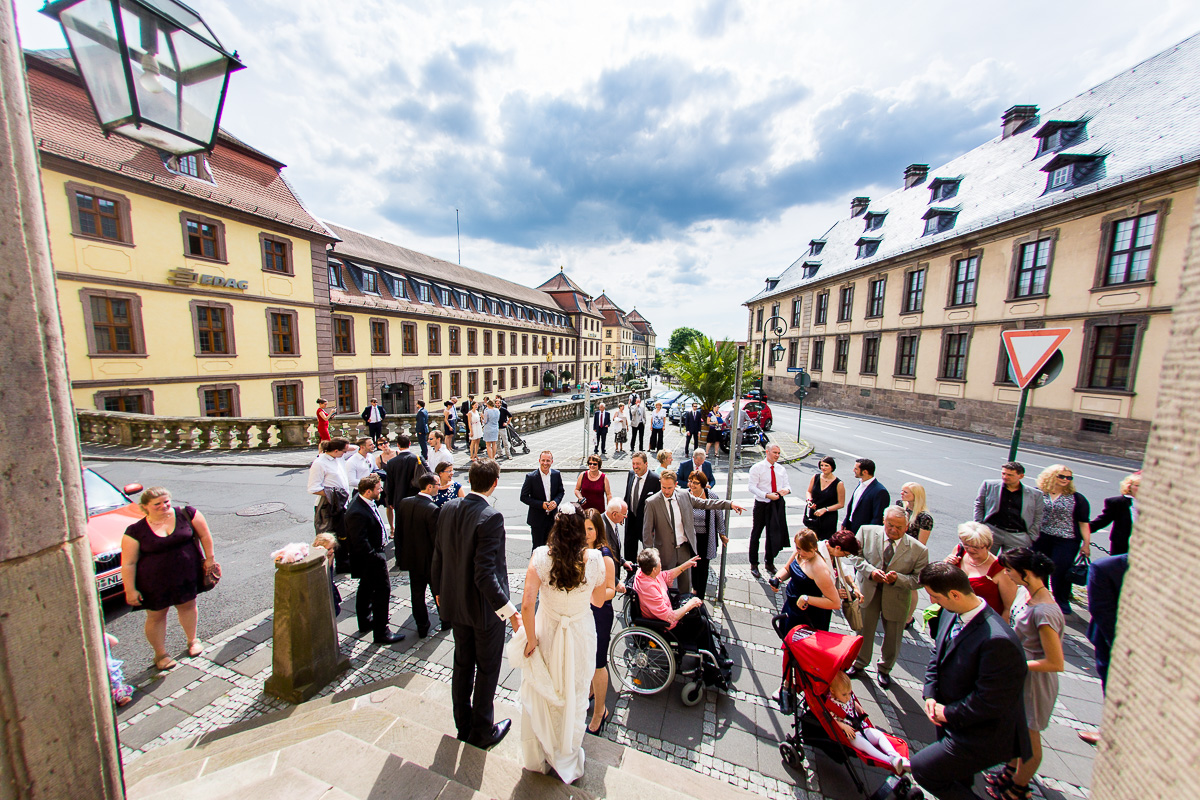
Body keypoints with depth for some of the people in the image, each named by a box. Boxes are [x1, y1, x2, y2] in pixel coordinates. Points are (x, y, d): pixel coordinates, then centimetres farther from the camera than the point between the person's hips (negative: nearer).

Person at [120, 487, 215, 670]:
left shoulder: (187, 514, -11)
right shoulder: (136, 531, -12)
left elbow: (204, 535, -1)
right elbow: (128, 563, -7)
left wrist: (210, 558, -1)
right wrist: (130, 590, -7)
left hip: (187, 575, 1)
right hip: (154, 583, -1)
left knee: (187, 606, 18)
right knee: (156, 616, 14)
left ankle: (192, 640, 40)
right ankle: (160, 654, 36)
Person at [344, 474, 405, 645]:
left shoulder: (364, 500, -2)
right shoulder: (358, 513, -33)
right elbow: (360, 543, -30)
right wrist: (377, 558, -22)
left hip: (370, 556, 10)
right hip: (370, 559, -10)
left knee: (366, 589, 25)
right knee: (382, 590, 0)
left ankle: (365, 622, 45)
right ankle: (381, 632, 14)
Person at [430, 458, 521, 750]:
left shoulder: (448, 509, -7)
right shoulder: (490, 517, -29)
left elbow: (438, 556, 3)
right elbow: (485, 574, -31)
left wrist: (439, 591, 17)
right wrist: (509, 609, -27)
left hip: (455, 603, 7)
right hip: (485, 606, -6)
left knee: (462, 664, 25)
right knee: (487, 669, 17)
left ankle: (463, 725, 45)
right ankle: (482, 732, 37)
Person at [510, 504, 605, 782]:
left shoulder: (541, 556, -22)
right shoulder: (595, 559, -20)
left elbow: (527, 604, -23)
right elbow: (599, 601, -5)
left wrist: (531, 640, -9)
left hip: (546, 634, 0)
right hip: (580, 636, 0)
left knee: (540, 694, 26)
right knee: (574, 698, 25)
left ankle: (538, 757, 51)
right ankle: (567, 759, 49)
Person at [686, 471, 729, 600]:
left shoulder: (712, 495, -15)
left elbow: (719, 515, 0)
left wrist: (722, 534, 8)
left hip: (706, 537, -1)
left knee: (703, 566, 9)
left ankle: (700, 596, 28)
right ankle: (695, 587, 43)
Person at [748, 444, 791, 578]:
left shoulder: (781, 469, 6)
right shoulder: (757, 468, -9)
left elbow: (787, 484, 7)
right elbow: (752, 487, -13)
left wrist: (786, 490, -16)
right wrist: (767, 495, -25)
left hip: (778, 504, 4)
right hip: (762, 504, -4)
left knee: (774, 534, 15)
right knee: (756, 534, 6)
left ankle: (770, 563, 33)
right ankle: (753, 565, 20)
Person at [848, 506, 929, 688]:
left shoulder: (918, 550, -14)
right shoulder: (866, 532, -12)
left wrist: (898, 578, -27)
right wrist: (870, 571, -22)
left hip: (897, 598, 0)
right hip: (868, 591, 1)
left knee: (893, 638, 18)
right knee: (864, 630, 18)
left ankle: (884, 669, 49)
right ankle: (860, 662, 46)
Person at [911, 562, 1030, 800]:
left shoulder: (997, 641, -33)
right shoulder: (950, 613, -8)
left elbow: (989, 702, -26)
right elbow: (937, 652, 6)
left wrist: (948, 713, -15)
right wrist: (930, 694, -3)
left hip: (984, 735, -7)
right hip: (951, 723, 7)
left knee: (922, 766, -7)